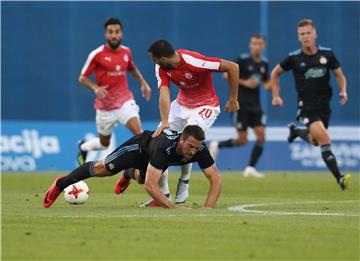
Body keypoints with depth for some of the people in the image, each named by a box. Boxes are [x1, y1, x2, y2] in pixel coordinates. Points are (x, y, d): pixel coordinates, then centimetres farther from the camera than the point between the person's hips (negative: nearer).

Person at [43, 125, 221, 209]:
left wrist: (208, 208, -53)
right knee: (102, 169, 8)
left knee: (141, 178, 35)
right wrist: (175, 208, -64)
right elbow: (150, 186, -56)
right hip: (140, 146, -5)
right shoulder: (164, 147, -52)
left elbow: (215, 178, -38)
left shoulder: (199, 149, -40)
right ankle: (61, 184, 32)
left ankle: (130, 173, 75)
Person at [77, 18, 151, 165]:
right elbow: (82, 78, -7)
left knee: (138, 130, -23)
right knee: (104, 144, 13)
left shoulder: (126, 52, 2)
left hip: (125, 101, 2)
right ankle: (83, 147, 45)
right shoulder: (97, 54, -12)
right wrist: (95, 88, -25)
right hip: (105, 105, -2)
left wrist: (143, 83, 10)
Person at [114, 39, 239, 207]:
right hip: (182, 104, 6)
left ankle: (184, 182, 0)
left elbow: (232, 67, -27)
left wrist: (233, 100, -17)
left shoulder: (195, 62, -32)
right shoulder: (161, 68, -14)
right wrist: (164, 122, -42)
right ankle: (163, 194, 5)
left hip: (206, 107, -6)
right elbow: (164, 95, -24)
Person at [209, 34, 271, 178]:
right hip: (241, 104, -5)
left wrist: (269, 85, -2)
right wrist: (244, 82, -18)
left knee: (261, 136, -8)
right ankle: (217, 145, 20)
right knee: (242, 140, -6)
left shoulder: (264, 63, 7)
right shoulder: (242, 60, -10)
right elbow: (226, 74, -9)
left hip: (255, 105, 6)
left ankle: (250, 168, 0)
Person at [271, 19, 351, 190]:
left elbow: (339, 75, 11)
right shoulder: (294, 58, -5)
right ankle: (339, 178, -21)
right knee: (325, 140, -21)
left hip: (324, 105, 4)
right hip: (306, 106, -4)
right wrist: (276, 96, 5)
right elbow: (275, 73, 11)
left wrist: (343, 91, -7)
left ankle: (296, 131, 49)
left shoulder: (327, 54, -1)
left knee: (315, 142, 18)